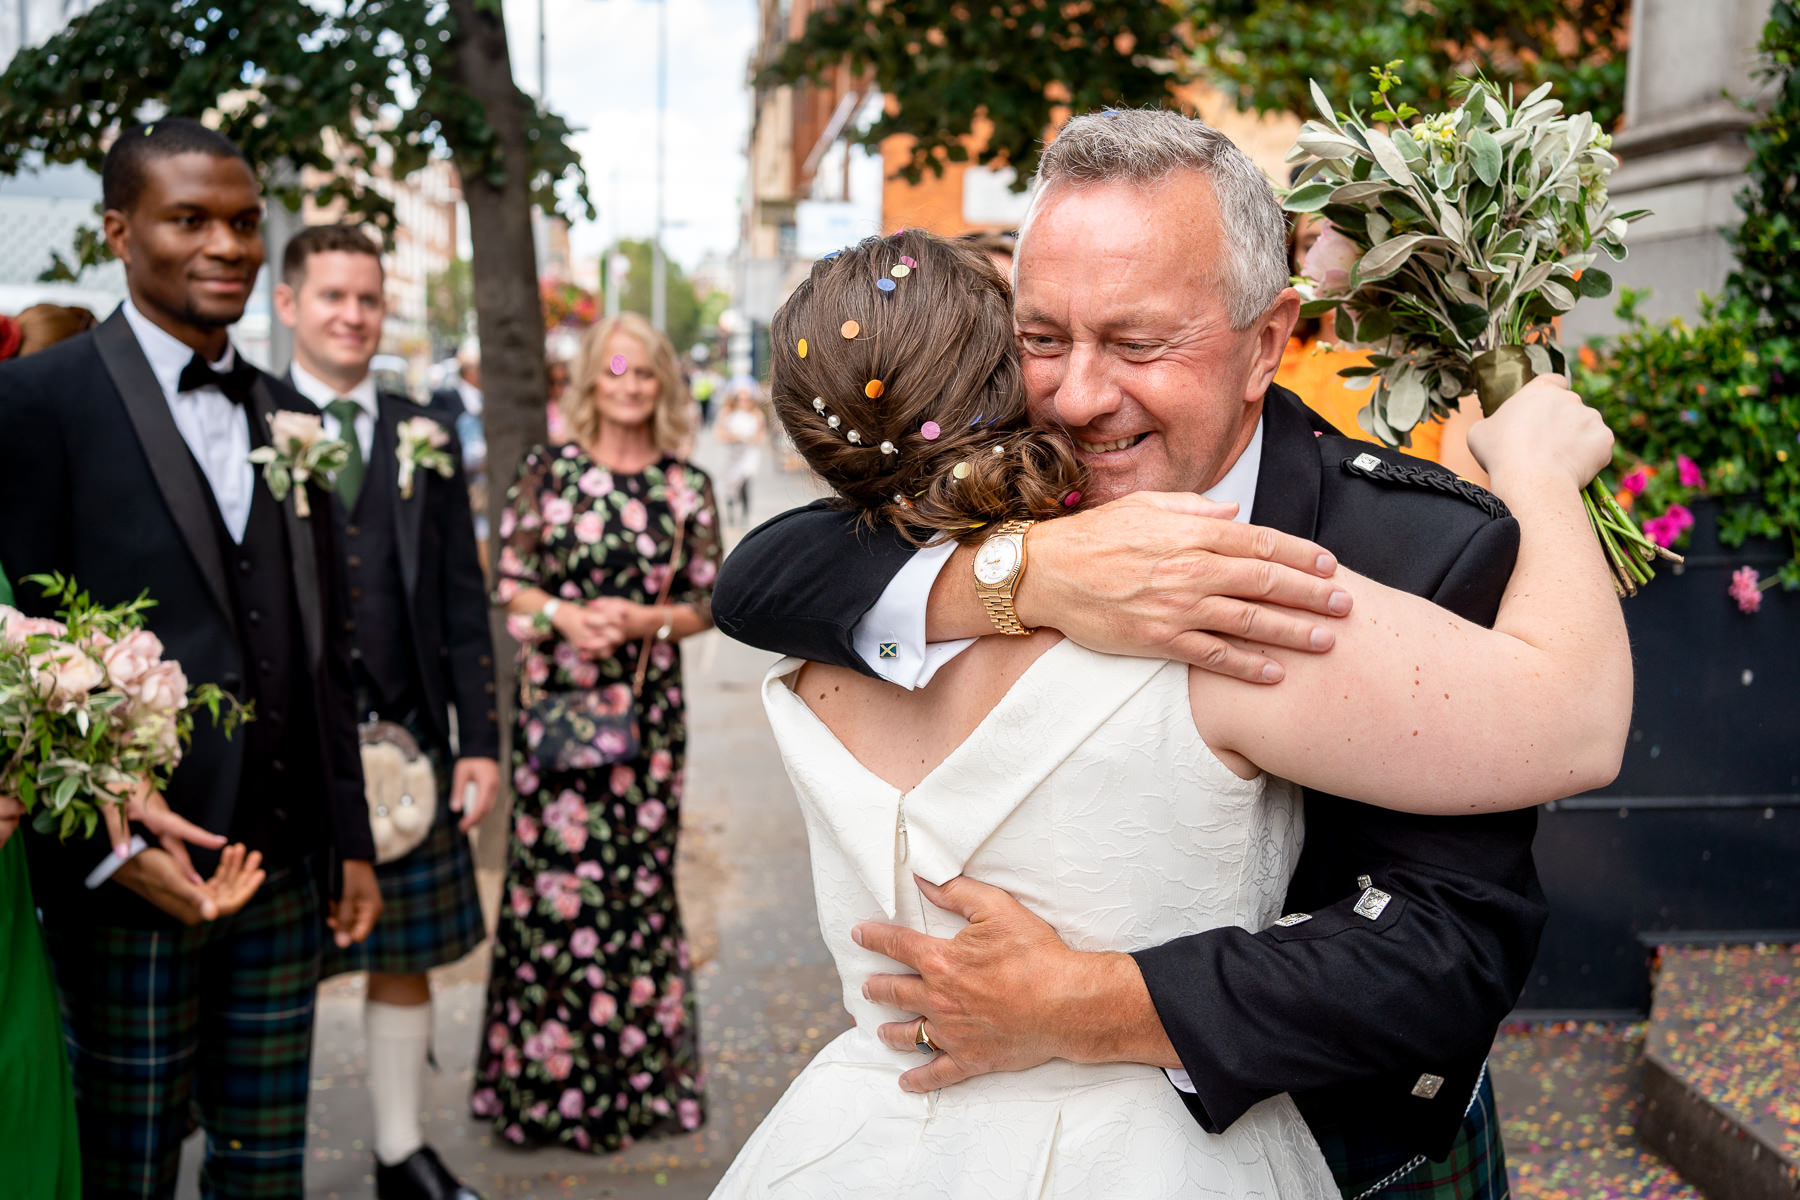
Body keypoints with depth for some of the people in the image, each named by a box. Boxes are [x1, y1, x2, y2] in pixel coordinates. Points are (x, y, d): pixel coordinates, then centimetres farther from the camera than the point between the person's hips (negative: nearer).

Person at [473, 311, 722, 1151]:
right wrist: (566, 615, -15)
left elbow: (705, 604, 6)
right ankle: (547, 1077, 15)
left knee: (638, 880, 5)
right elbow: (508, 581, 3)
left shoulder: (688, 487, 5)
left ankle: (635, 1074, 20)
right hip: (557, 701, -1)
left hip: (647, 708, 1)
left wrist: (642, 621, -11)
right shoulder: (548, 469, 3)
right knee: (553, 875, 0)